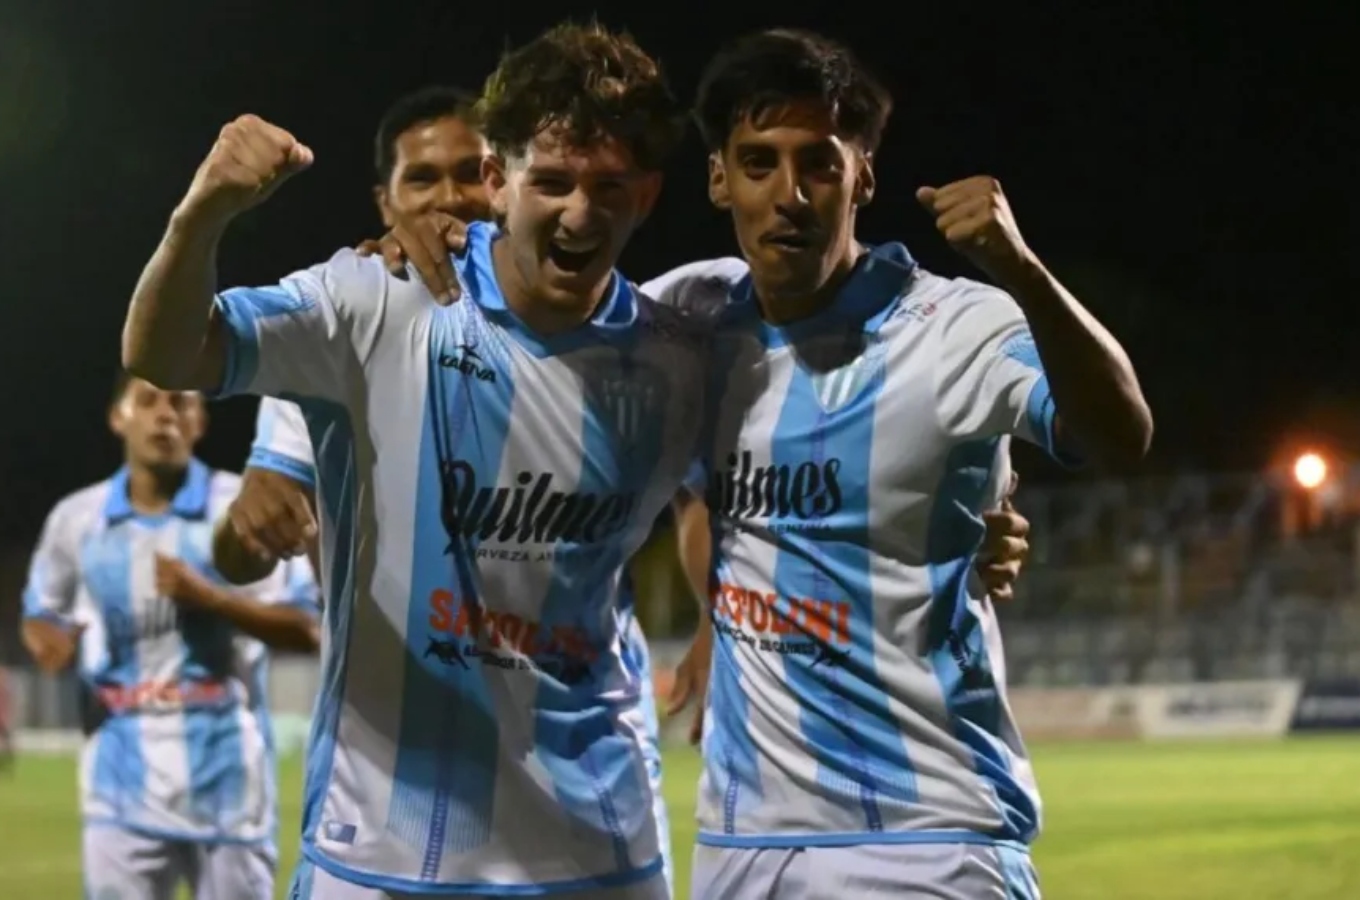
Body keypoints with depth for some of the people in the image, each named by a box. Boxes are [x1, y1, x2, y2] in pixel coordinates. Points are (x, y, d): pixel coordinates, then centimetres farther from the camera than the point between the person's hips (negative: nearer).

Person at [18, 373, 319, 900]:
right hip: (125, 779, 2)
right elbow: (40, 614, 19)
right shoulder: (76, 519, 5)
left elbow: (304, 628, -6)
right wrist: (50, 643, -5)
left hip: (224, 774, -1)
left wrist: (210, 598, -19)